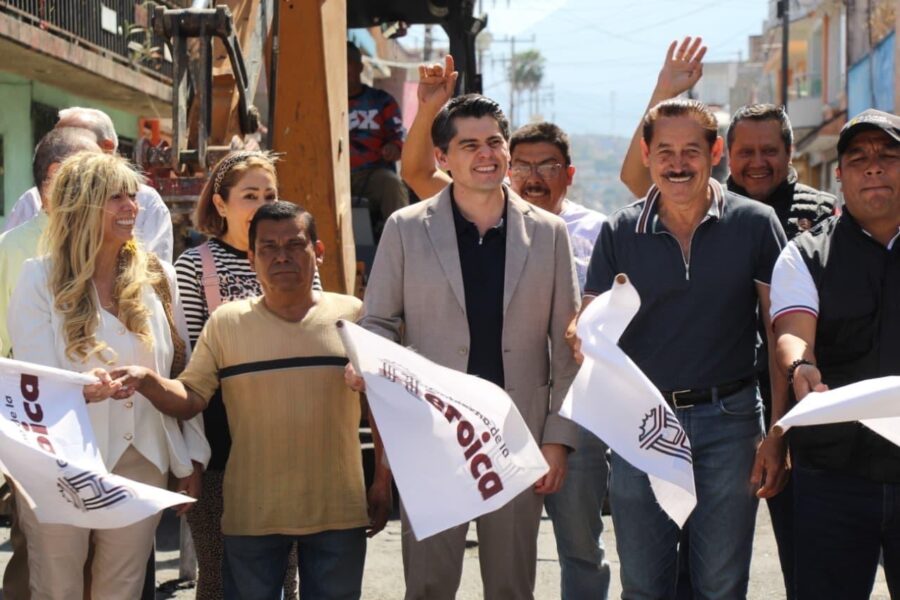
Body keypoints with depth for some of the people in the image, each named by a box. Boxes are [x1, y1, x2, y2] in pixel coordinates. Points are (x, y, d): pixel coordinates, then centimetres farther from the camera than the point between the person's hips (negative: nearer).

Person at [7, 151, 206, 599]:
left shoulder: (158, 277, 5)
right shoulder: (40, 279, -5)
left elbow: (180, 372, 9)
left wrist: (187, 461, 8)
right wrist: (78, 390, -33)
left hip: (142, 463, 3)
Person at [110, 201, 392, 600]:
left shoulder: (352, 316, 1)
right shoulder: (226, 322, 0)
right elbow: (190, 398, 0)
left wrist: (384, 481, 7)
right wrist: (148, 381, -20)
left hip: (339, 510, 0)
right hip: (252, 513, 0)